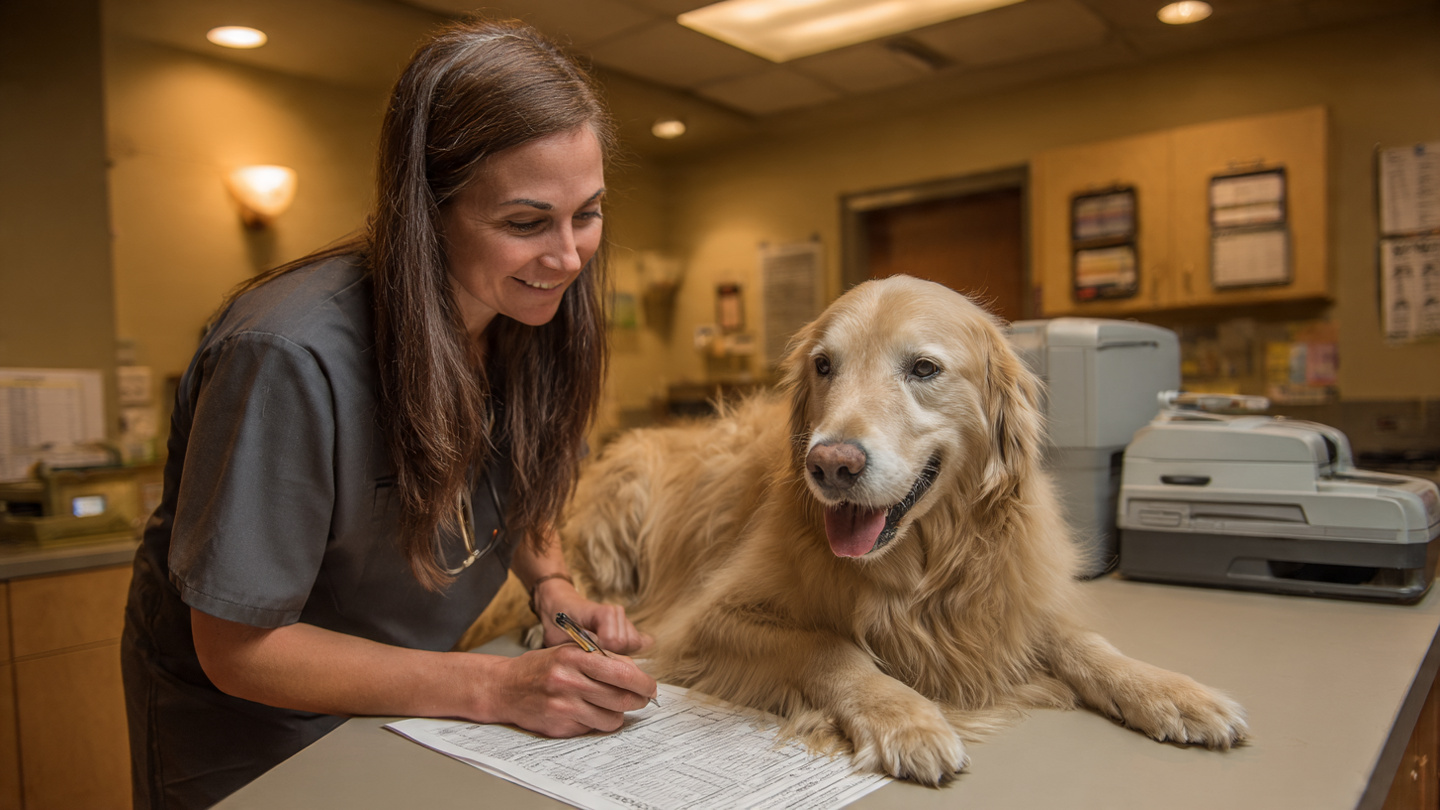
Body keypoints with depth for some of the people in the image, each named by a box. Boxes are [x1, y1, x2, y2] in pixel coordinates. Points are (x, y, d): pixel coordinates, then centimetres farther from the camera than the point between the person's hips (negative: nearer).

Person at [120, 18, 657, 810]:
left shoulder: (530, 321, -14)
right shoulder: (293, 356, -34)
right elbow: (238, 649, -26)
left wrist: (554, 589, -17)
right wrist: (496, 688, -31)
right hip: (242, 721, -5)